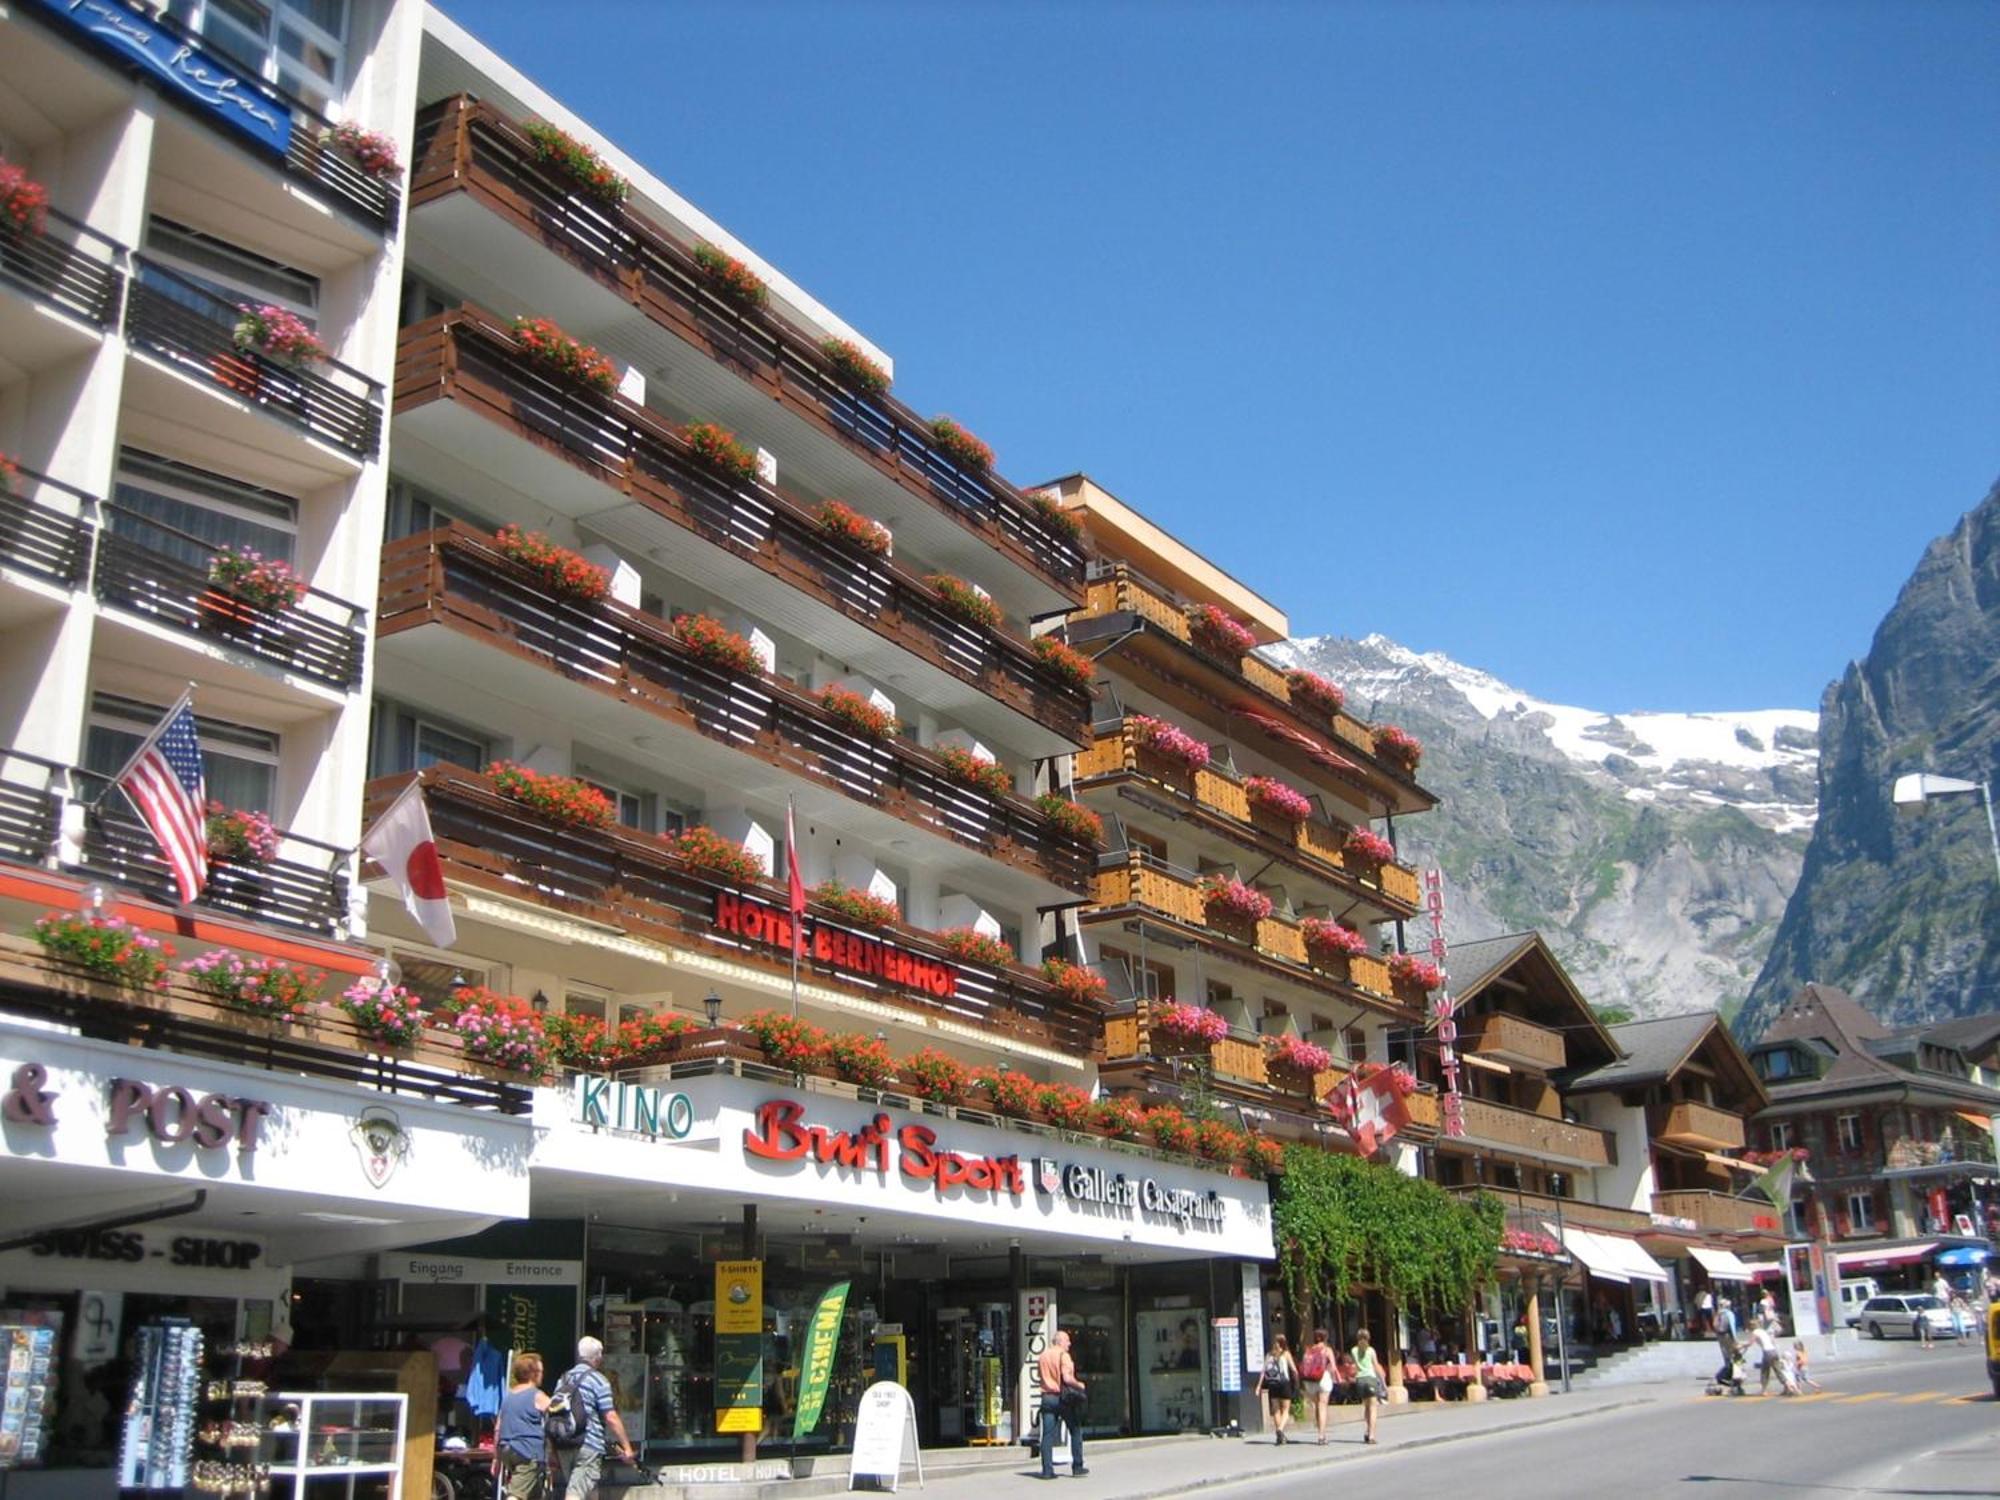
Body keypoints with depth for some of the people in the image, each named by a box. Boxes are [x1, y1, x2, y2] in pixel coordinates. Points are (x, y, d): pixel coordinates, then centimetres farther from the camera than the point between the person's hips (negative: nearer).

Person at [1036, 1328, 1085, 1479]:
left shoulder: (1043, 1356, 10)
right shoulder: (1063, 1355, -11)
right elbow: (1067, 1378, -19)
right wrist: (1079, 1385, -3)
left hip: (1047, 1397, 5)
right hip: (1063, 1398, -5)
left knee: (1048, 1434, 3)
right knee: (1076, 1431, 10)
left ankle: (1047, 1470, -3)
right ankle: (1077, 1467, 12)